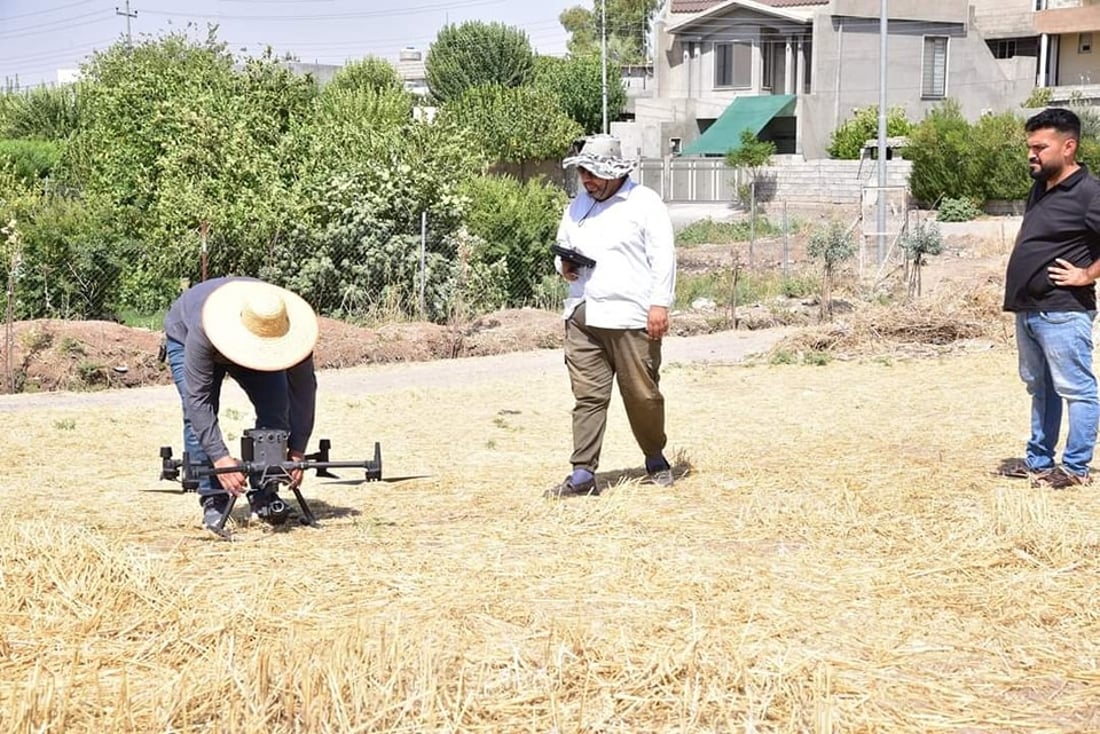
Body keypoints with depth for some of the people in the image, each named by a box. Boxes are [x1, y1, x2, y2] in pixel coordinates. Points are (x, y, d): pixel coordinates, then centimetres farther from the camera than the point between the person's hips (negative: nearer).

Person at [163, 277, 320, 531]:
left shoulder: (292, 331, -37)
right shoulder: (204, 330, -46)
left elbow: (303, 388, -28)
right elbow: (197, 398, -42)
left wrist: (297, 450, -31)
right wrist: (220, 457, -47)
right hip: (184, 336, -2)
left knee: (275, 407, -17)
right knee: (198, 414, -22)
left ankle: (264, 493, -6)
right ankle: (213, 500, -12)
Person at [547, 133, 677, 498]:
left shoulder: (644, 203, -2)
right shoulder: (577, 207, 18)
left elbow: (663, 258, -6)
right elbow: (563, 246, 28)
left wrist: (659, 304, -14)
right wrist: (564, 266, 4)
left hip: (631, 318, -5)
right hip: (583, 316, 5)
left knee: (642, 394, 3)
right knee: (587, 396, 0)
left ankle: (655, 459, 24)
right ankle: (583, 474, -1)